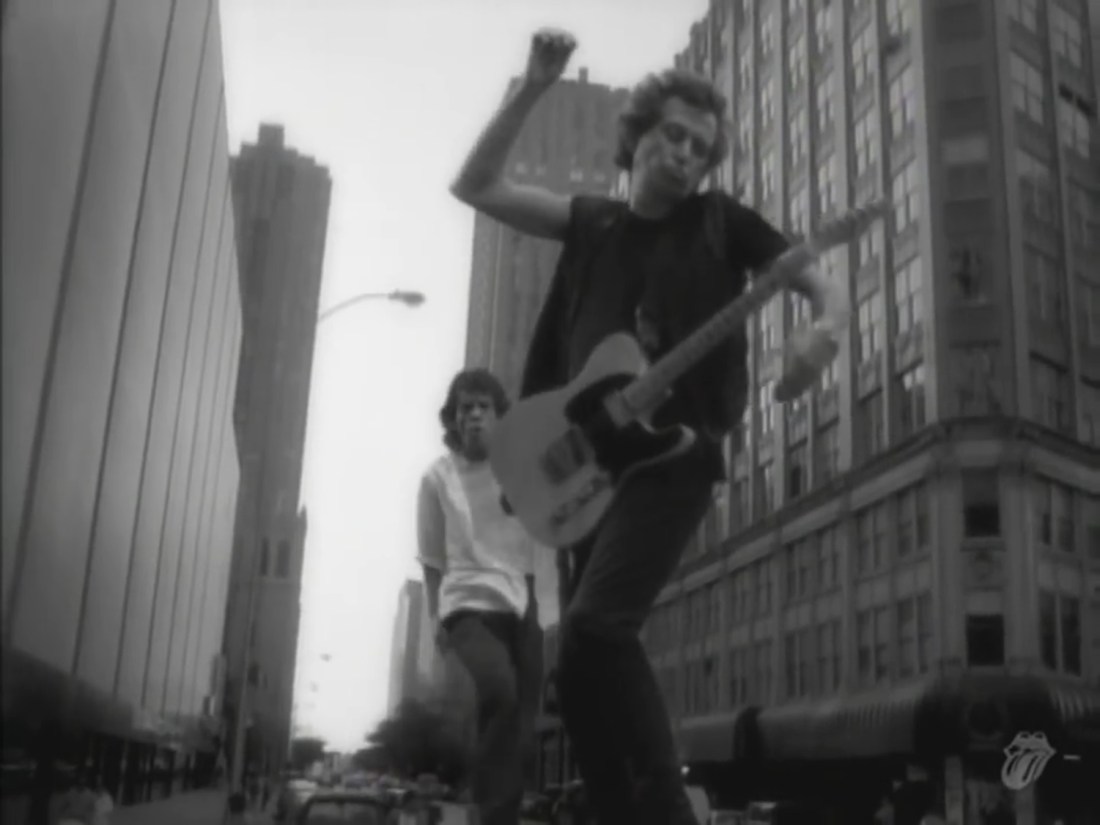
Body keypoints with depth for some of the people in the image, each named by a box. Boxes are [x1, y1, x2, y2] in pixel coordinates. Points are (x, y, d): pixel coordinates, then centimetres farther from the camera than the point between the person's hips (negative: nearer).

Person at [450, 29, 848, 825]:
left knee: (593, 629, -24)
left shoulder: (719, 220, 7)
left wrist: (823, 335, -19)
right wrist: (533, 88, 5)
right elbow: (476, 186, 14)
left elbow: (826, 288, 6)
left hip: (675, 452, -5)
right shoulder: (593, 222, 16)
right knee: (596, 644, 5)